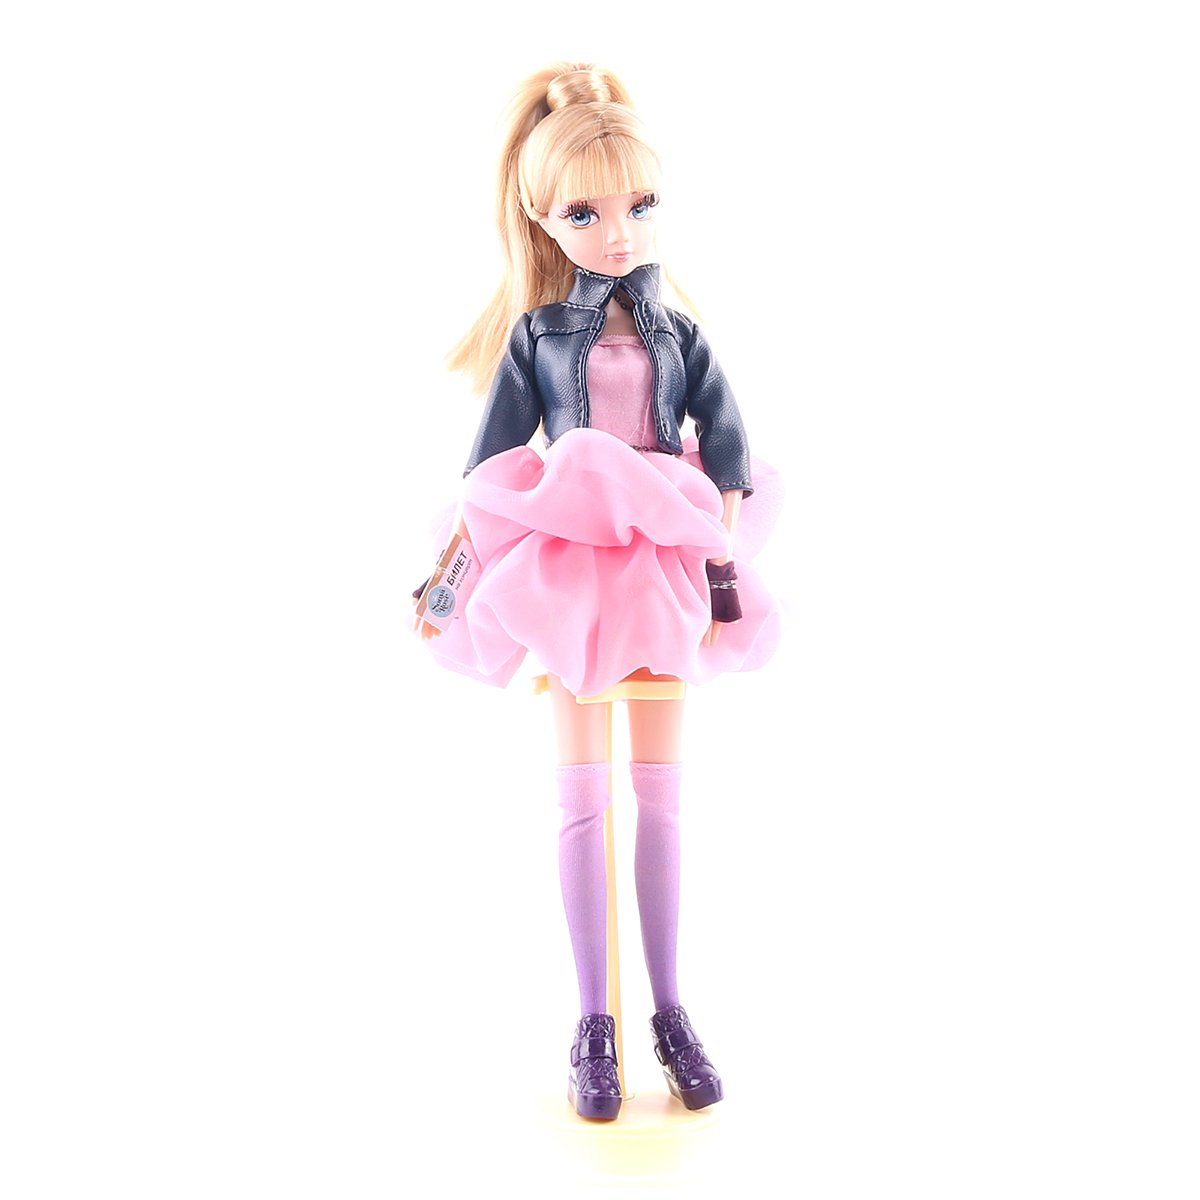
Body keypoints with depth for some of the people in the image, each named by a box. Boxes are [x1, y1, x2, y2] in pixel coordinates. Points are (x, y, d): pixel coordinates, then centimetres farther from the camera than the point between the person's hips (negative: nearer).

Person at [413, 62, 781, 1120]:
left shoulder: (675, 332, 5)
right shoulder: (534, 334, 2)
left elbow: (728, 451, 2)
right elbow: (490, 464, 3)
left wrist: (722, 568, -7)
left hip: (669, 572, 1)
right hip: (566, 569, -1)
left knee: (660, 799, 6)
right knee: (583, 801, 3)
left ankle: (669, 1010, 17)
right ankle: (594, 1019, 13)